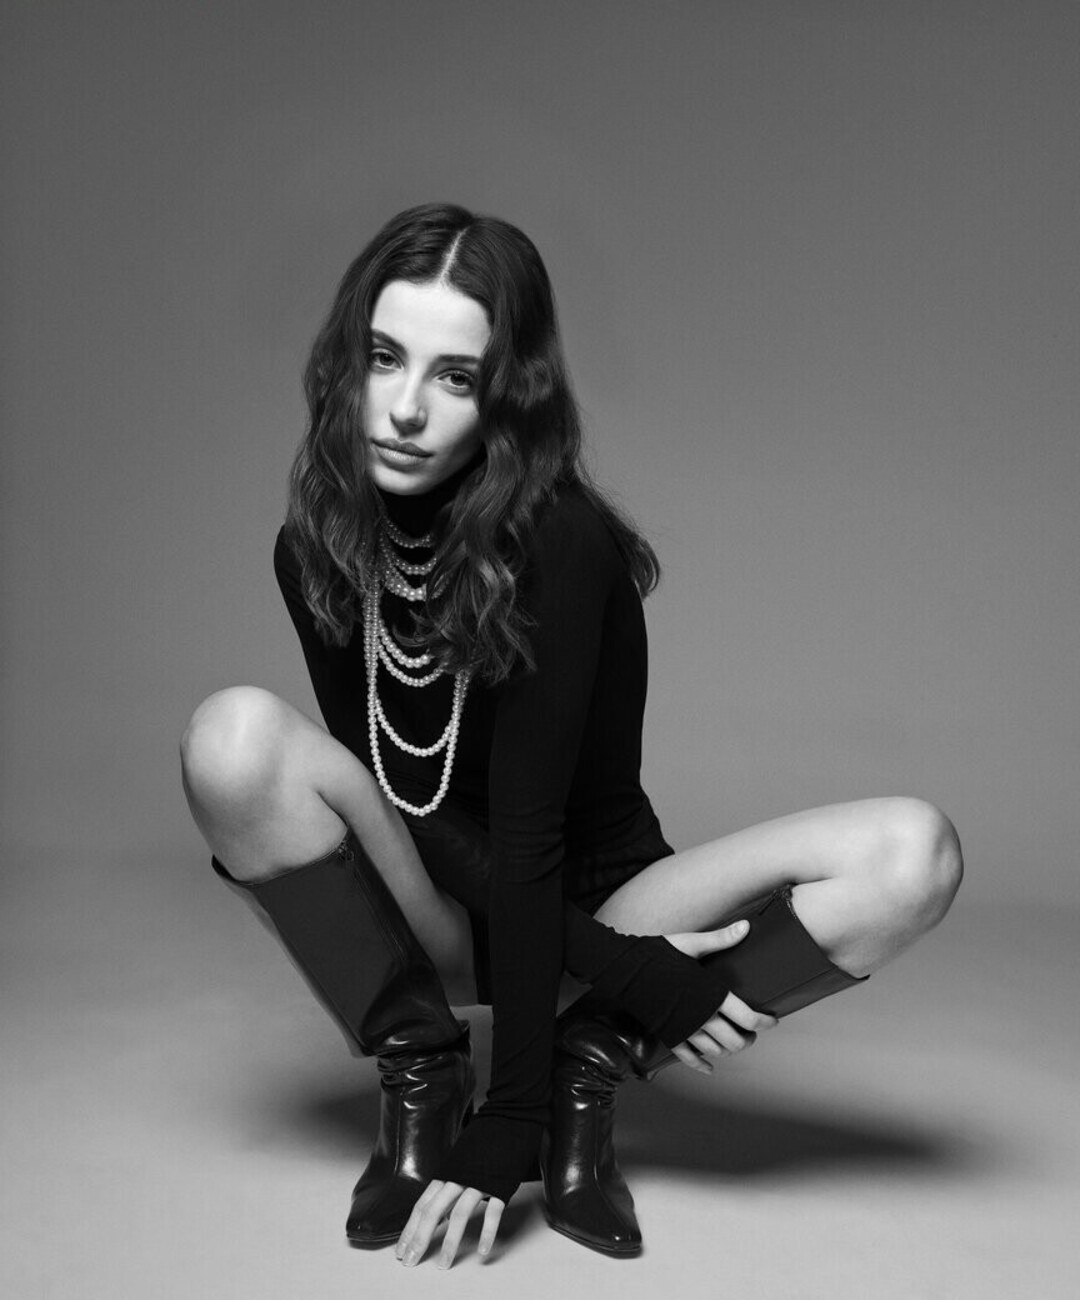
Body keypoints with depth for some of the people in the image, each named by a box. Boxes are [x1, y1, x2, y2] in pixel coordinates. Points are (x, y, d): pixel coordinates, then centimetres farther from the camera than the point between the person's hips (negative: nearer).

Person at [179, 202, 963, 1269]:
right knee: (236, 733, -27)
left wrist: (512, 1121, -25)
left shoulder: (566, 543, -22)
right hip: (436, 920, 2)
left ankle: (592, 1064, -10)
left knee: (912, 853, -25)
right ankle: (419, 1079, -11)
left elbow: (530, 830, -25)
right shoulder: (316, 550, -11)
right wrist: (618, 964, -23)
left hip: (599, 894, -1)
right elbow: (390, 798, -14)